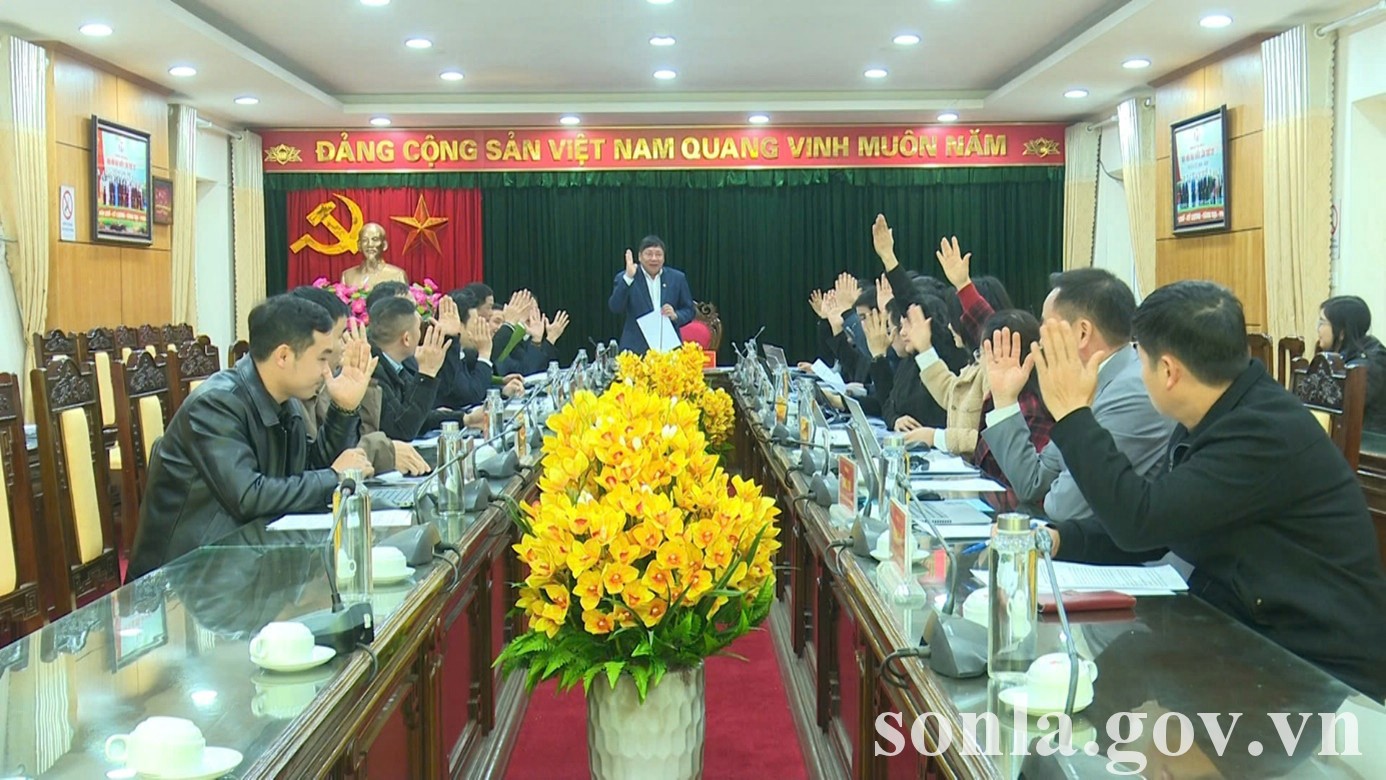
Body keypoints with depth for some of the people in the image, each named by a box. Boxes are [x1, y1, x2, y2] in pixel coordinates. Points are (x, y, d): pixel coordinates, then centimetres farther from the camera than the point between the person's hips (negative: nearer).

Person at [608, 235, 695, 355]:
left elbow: (689, 311, 14)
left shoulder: (677, 278, 10)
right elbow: (615, 308, -10)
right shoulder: (624, 278, 3)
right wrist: (628, 277, -20)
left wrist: (675, 316, -9)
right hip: (636, 350, -2)